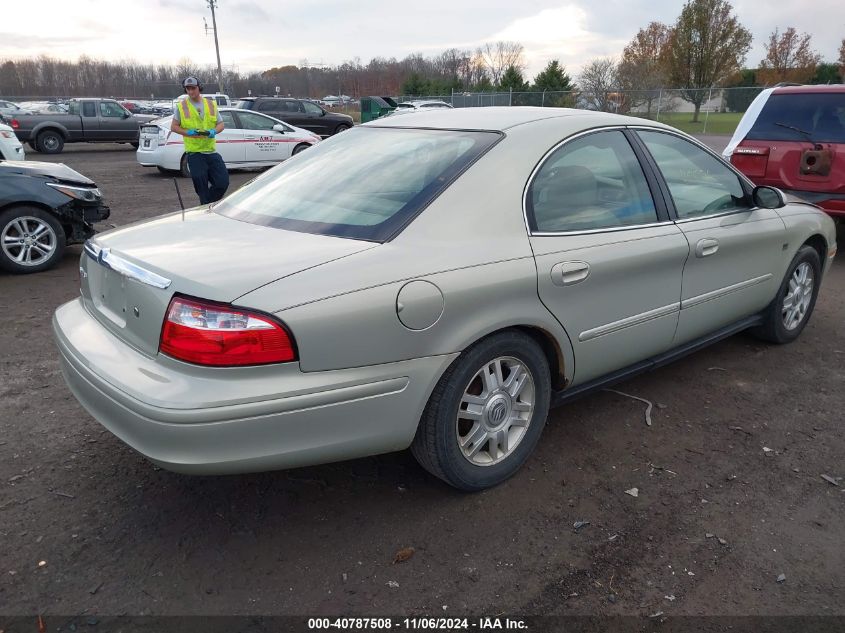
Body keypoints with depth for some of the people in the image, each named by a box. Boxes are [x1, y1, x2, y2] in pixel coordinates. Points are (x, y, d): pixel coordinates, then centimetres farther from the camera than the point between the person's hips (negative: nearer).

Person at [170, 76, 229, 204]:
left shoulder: (211, 104, 11)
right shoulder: (181, 106, 3)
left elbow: (221, 124, 13)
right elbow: (174, 126, 6)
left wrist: (214, 131, -9)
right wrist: (188, 132, -13)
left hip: (211, 150, 3)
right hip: (194, 152, -3)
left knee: (223, 182, -2)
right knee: (201, 187, -1)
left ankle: (207, 205, 18)